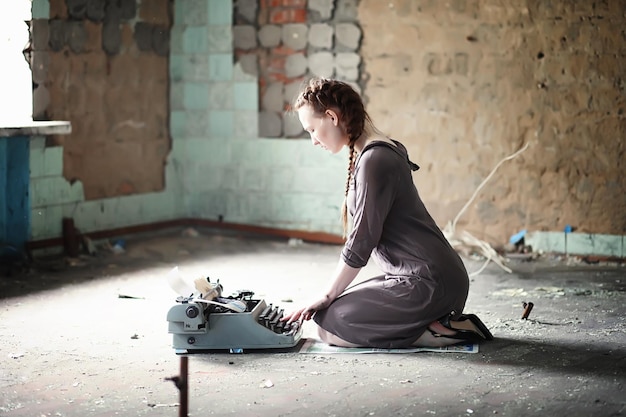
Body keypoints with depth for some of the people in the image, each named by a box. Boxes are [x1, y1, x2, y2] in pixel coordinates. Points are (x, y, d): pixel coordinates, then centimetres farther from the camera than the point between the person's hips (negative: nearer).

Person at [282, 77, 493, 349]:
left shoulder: (374, 160, -17)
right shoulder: (382, 151, 14)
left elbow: (361, 243, -17)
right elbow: (363, 237, 16)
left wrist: (327, 296, -8)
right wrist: (332, 294, 14)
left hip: (429, 283, -10)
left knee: (330, 327, -11)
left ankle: (439, 333, -6)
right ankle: (438, 322, 10)